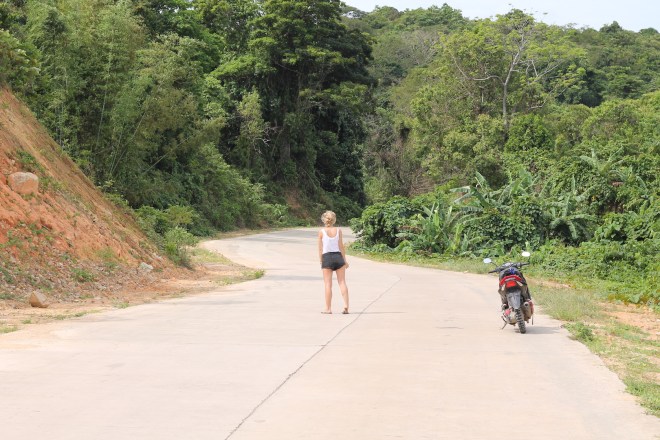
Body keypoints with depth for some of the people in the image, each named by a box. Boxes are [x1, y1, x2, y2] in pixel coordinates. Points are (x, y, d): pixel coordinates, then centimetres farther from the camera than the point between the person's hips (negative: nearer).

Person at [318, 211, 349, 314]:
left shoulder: (321, 232, -4)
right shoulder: (338, 230, 0)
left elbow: (320, 248, -2)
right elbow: (341, 246, 1)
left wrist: (321, 261, 7)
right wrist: (345, 260, 9)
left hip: (327, 258, -2)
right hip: (338, 256, 2)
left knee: (328, 284, 1)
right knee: (342, 282, 5)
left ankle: (328, 308, 2)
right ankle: (346, 305, -2)